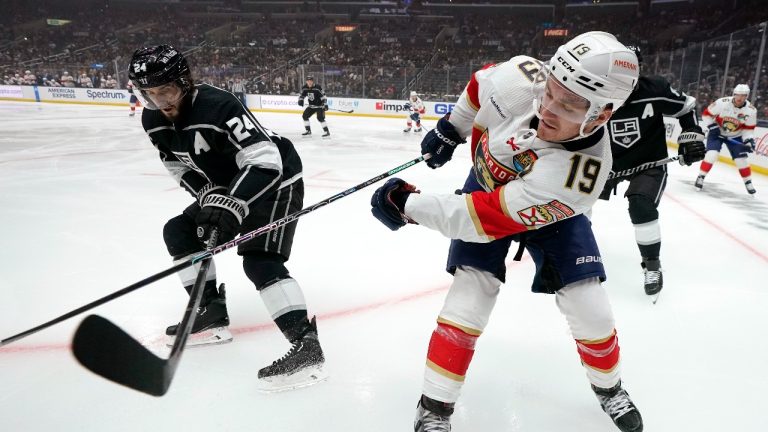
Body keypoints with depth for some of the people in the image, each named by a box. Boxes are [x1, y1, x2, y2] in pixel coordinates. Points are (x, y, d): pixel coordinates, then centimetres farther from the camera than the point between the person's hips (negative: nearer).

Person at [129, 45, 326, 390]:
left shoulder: (217, 106, -29)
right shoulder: (154, 122, -4)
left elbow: (266, 160, -34)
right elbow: (180, 167, 7)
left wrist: (232, 204, -41)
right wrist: (209, 195, -11)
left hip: (275, 182, -9)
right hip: (226, 188, 9)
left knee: (260, 260, -23)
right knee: (180, 231, 7)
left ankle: (306, 343, -24)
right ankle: (211, 313, 14)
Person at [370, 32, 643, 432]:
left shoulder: (577, 177, -41)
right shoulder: (521, 77, -33)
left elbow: (489, 218, -38)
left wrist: (408, 204, -33)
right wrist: (450, 128, 2)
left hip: (549, 212, -1)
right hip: (487, 184, 2)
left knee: (590, 310, -3)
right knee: (469, 297, -11)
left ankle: (608, 387, 32)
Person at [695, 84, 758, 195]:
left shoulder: (751, 110, -16)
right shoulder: (722, 103, -24)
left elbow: (749, 128, -5)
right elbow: (706, 114, -12)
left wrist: (749, 140, -19)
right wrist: (712, 126, -20)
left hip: (736, 136, 2)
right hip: (717, 132, -2)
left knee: (741, 159, -1)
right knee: (712, 154, -20)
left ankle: (748, 182, 16)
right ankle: (700, 177, -7)